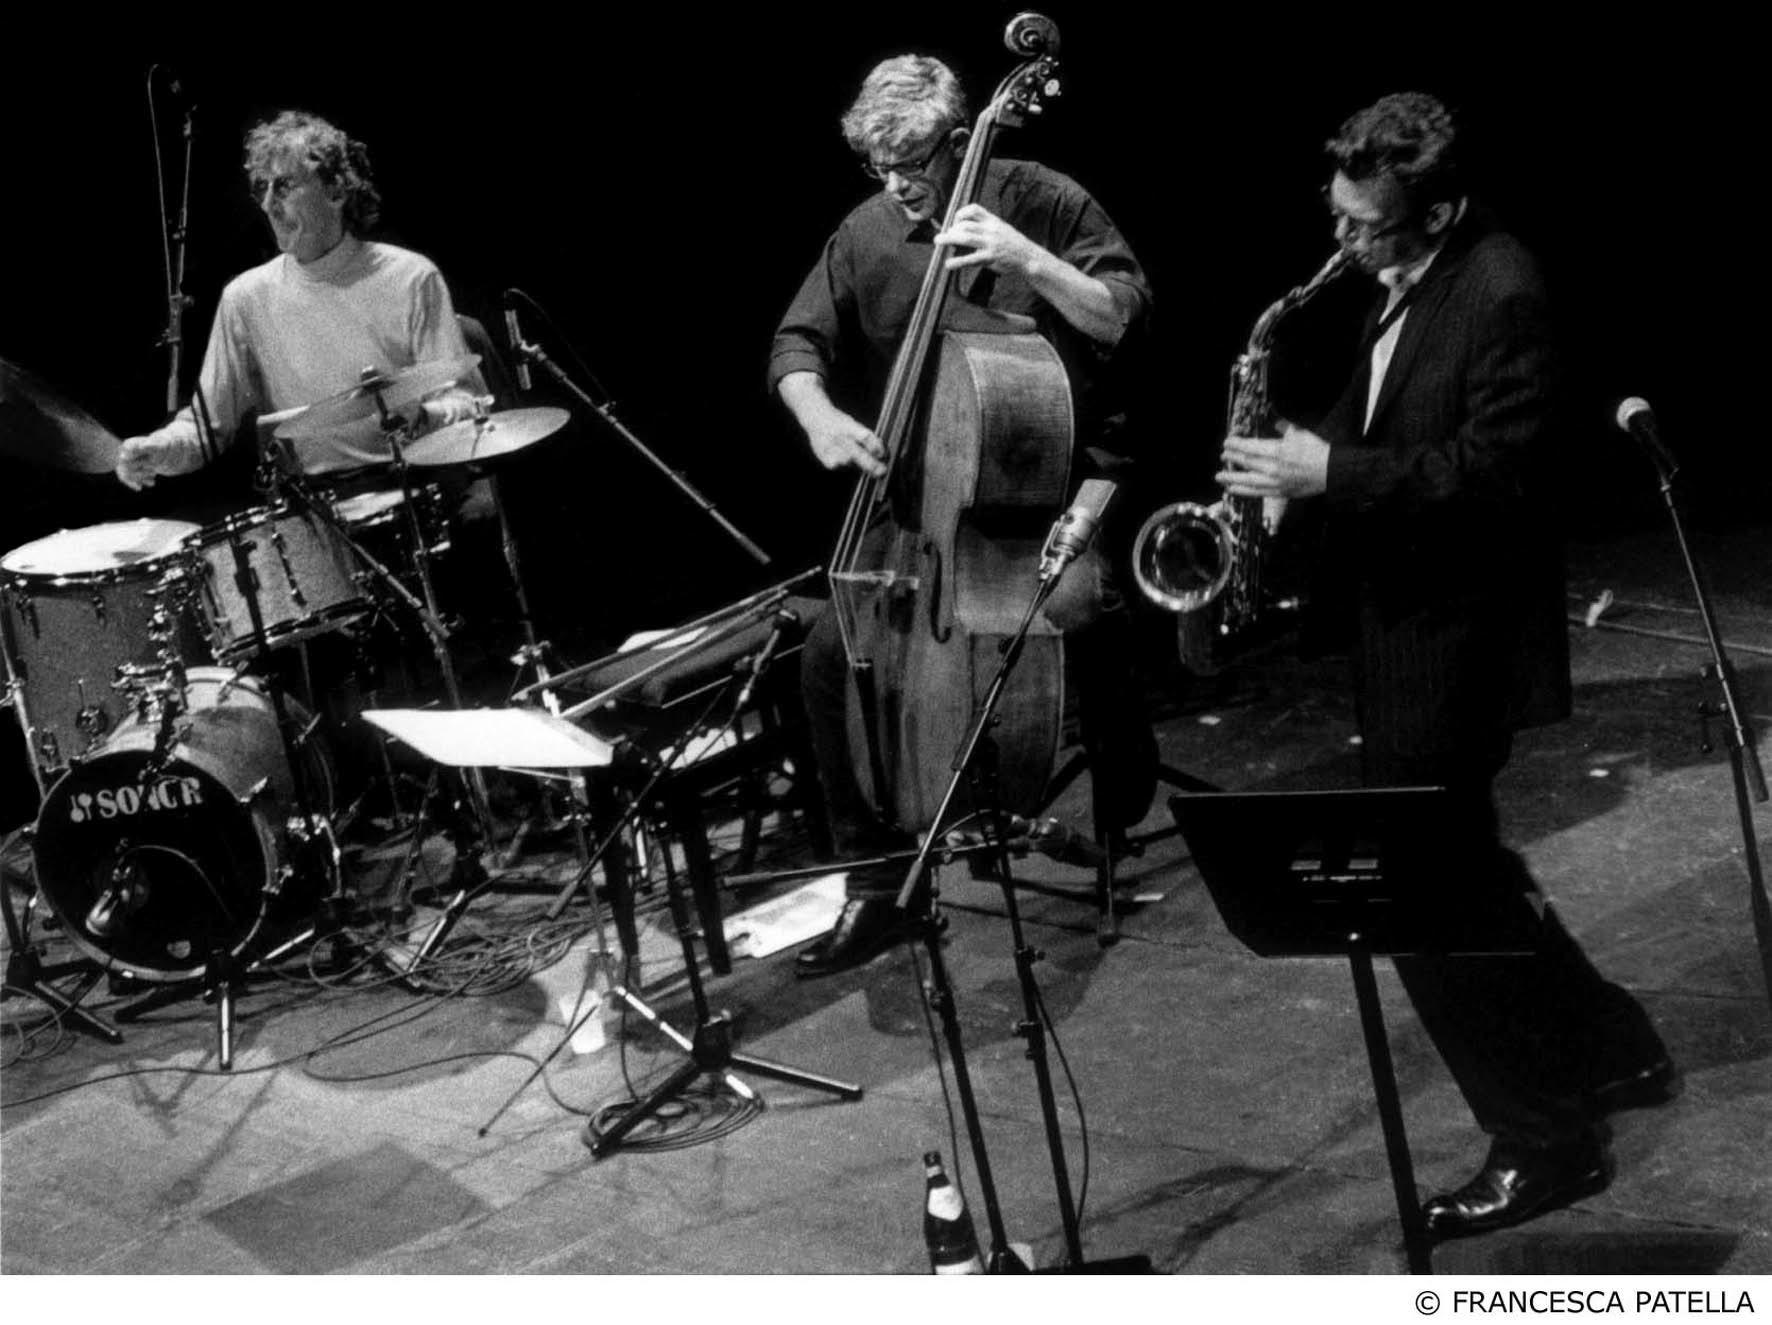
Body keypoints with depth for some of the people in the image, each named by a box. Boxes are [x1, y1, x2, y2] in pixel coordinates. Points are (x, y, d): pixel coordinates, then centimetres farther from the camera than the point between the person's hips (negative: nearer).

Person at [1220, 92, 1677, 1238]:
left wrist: (1333, 473, -25)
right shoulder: (1407, 281, 7)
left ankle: (1549, 1141, 12)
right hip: (1400, 622, 10)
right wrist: (1307, 451, 2)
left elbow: (1496, 472, -25)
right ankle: (1609, 1055, 35)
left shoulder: (1501, 293, -21)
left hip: (1454, 642, -10)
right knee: (1453, 870, 19)